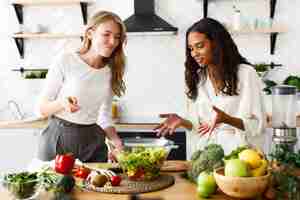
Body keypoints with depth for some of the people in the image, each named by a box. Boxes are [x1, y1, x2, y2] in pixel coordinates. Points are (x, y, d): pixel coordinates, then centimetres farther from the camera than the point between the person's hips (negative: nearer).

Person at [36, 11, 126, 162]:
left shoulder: (111, 72, 4)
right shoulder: (66, 61, -10)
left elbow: (105, 118, 10)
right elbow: (42, 108, -7)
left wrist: (117, 142, -7)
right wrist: (62, 103, -27)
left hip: (93, 142, 4)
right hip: (59, 139, -3)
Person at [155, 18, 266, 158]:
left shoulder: (245, 73, -3)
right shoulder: (196, 78, 11)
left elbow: (257, 125, -5)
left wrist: (226, 119, -20)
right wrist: (182, 122, -5)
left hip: (238, 152, -3)